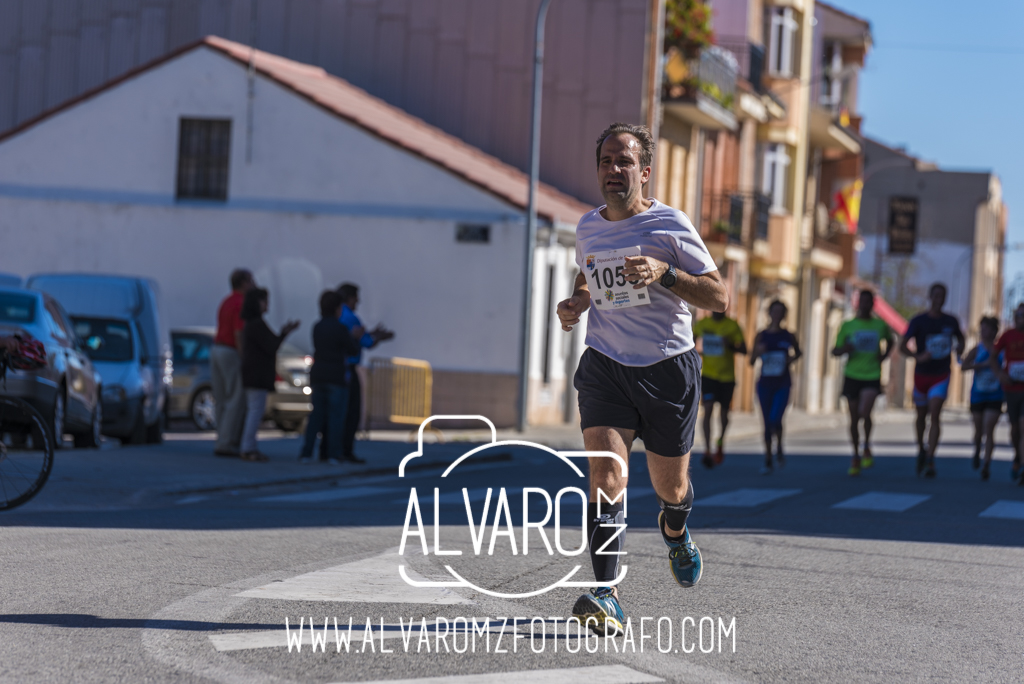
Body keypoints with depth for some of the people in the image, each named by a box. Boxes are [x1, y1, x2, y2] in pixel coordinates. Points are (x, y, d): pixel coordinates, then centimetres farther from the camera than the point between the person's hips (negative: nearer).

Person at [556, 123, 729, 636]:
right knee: (606, 469, -21)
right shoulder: (588, 228, 6)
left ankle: (674, 530, 50)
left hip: (667, 368, -2)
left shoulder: (670, 225, -8)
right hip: (605, 366, 2)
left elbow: (719, 298, -10)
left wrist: (664, 273, -25)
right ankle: (606, 596, -28)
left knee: (670, 487, 11)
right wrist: (575, 304, 5)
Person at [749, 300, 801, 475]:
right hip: (765, 384, 1)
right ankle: (768, 460, 17)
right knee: (767, 423, 6)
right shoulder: (761, 336, 2)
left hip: (782, 384, -1)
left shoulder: (788, 336, 2)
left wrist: (793, 358, -2)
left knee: (775, 419, -19)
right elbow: (751, 362, 4)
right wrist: (758, 352, -17)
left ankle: (779, 448, 10)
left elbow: (798, 352, 20)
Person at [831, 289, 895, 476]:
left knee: (865, 412, -21)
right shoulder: (848, 326, 3)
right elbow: (835, 351, 7)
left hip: (872, 376, -1)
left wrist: (884, 357, 6)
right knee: (854, 419, 5)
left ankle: (867, 447, 1)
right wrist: (845, 349, -16)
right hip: (852, 376, 1)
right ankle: (856, 456, 18)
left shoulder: (880, 325, 5)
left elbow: (891, 341, 25)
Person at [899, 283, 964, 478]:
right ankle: (921, 450, 39)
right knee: (921, 416, 13)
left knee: (935, 415, -16)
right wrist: (918, 357, -28)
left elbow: (960, 338, 21)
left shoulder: (951, 321, 1)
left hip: (941, 376, 0)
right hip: (922, 374, 0)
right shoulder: (918, 321, -7)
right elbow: (902, 346, -9)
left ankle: (930, 461, -20)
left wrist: (960, 348, -2)